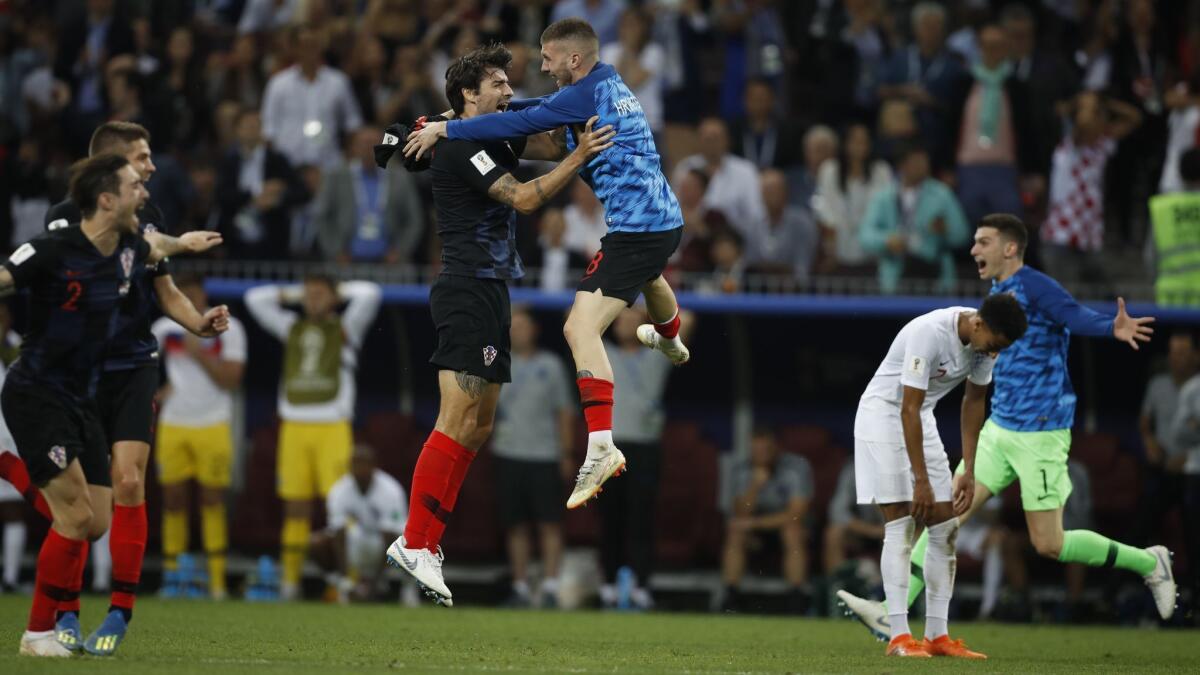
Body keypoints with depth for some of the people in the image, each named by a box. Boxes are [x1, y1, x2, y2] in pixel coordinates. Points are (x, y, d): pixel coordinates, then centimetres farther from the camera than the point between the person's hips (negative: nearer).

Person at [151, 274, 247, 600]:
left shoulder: (227, 329, -2)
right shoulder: (166, 327, 6)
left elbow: (231, 380, -9)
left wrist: (200, 354, -17)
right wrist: (154, 391, 6)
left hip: (213, 425, -3)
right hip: (173, 424, 3)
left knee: (212, 500, -4)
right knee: (173, 499, 2)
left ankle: (216, 581, -4)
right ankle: (171, 576, 7)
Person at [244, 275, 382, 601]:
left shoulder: (345, 329, 8)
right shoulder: (292, 328, 17)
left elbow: (370, 294, -5)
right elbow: (255, 299, 19)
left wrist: (341, 291, 10)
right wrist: (294, 294, 17)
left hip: (333, 428, -3)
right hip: (294, 427, 4)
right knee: (295, 508, 3)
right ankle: (289, 581, 5)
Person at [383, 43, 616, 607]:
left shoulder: (495, 140, 17)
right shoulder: (460, 148, -12)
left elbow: (550, 146, 17)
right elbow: (524, 198, -17)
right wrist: (579, 158, -15)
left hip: (489, 292, 10)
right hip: (468, 290, -10)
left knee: (479, 425, 8)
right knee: (457, 420, -15)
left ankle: (425, 541, 8)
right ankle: (414, 544, -17)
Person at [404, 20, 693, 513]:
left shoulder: (585, 94, -16)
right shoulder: (612, 87, 12)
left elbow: (517, 124, -22)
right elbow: (542, 109, 19)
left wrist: (444, 129, -14)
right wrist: (466, 113, 12)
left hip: (634, 227, -10)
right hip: (665, 219, 10)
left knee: (581, 328, -18)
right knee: (648, 274, 43)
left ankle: (601, 449, -29)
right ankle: (670, 342, 76)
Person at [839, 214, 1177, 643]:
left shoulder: (1033, 287, -15)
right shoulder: (998, 294, 13)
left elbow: (1078, 317, -31)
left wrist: (1114, 328, -51)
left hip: (1040, 434, -9)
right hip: (999, 430, 9)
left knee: (1049, 545, -5)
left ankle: (1149, 563, 13)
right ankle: (892, 612, 0)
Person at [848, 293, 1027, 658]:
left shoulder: (986, 339, -8)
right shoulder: (929, 334, -31)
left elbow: (974, 401, 6)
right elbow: (908, 409, -27)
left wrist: (968, 472, 3)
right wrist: (921, 481, -25)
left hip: (922, 421, 8)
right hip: (883, 415, -8)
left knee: (945, 529, 1)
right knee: (900, 526, -13)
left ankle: (937, 635, 5)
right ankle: (899, 637, -13)